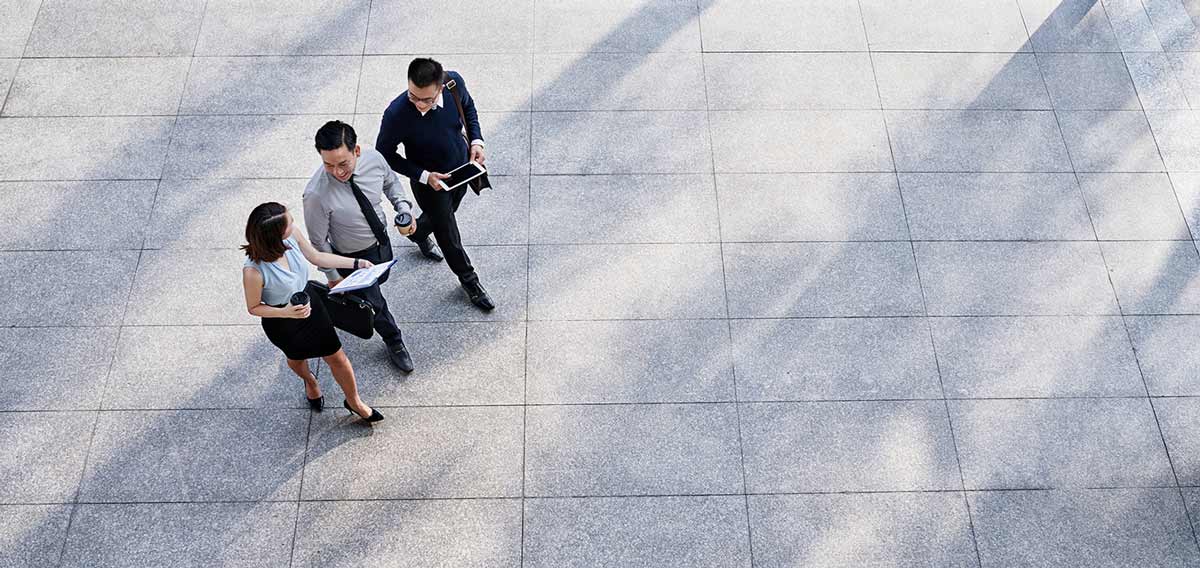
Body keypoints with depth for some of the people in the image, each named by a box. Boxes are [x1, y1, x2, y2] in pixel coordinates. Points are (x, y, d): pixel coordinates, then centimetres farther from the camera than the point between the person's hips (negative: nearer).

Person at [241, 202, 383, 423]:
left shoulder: (292, 235, -26)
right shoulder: (253, 270, -40)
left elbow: (317, 257, -5)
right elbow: (254, 308, -20)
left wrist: (356, 263, -5)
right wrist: (286, 312, -35)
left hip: (310, 303, 4)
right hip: (282, 322, -4)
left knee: (337, 358, 16)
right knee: (296, 357, 31)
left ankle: (354, 401, 44)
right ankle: (309, 381, 67)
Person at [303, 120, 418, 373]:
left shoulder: (373, 159, -27)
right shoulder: (317, 195, -39)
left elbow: (391, 181, -2)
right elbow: (319, 242, -22)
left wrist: (404, 209, -17)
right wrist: (333, 276, -12)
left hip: (382, 239, 5)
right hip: (353, 257, -4)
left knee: (380, 279, 33)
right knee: (374, 303, 18)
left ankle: (354, 298, 68)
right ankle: (394, 342, 48)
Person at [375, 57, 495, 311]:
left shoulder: (454, 82, -26)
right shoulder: (397, 114, -37)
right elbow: (385, 154, -19)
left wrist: (476, 139, -14)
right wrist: (423, 176, -25)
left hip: (461, 166, 4)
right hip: (430, 180, -4)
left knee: (442, 215, 31)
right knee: (448, 233, 16)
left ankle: (417, 233, 66)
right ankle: (469, 280, 43)